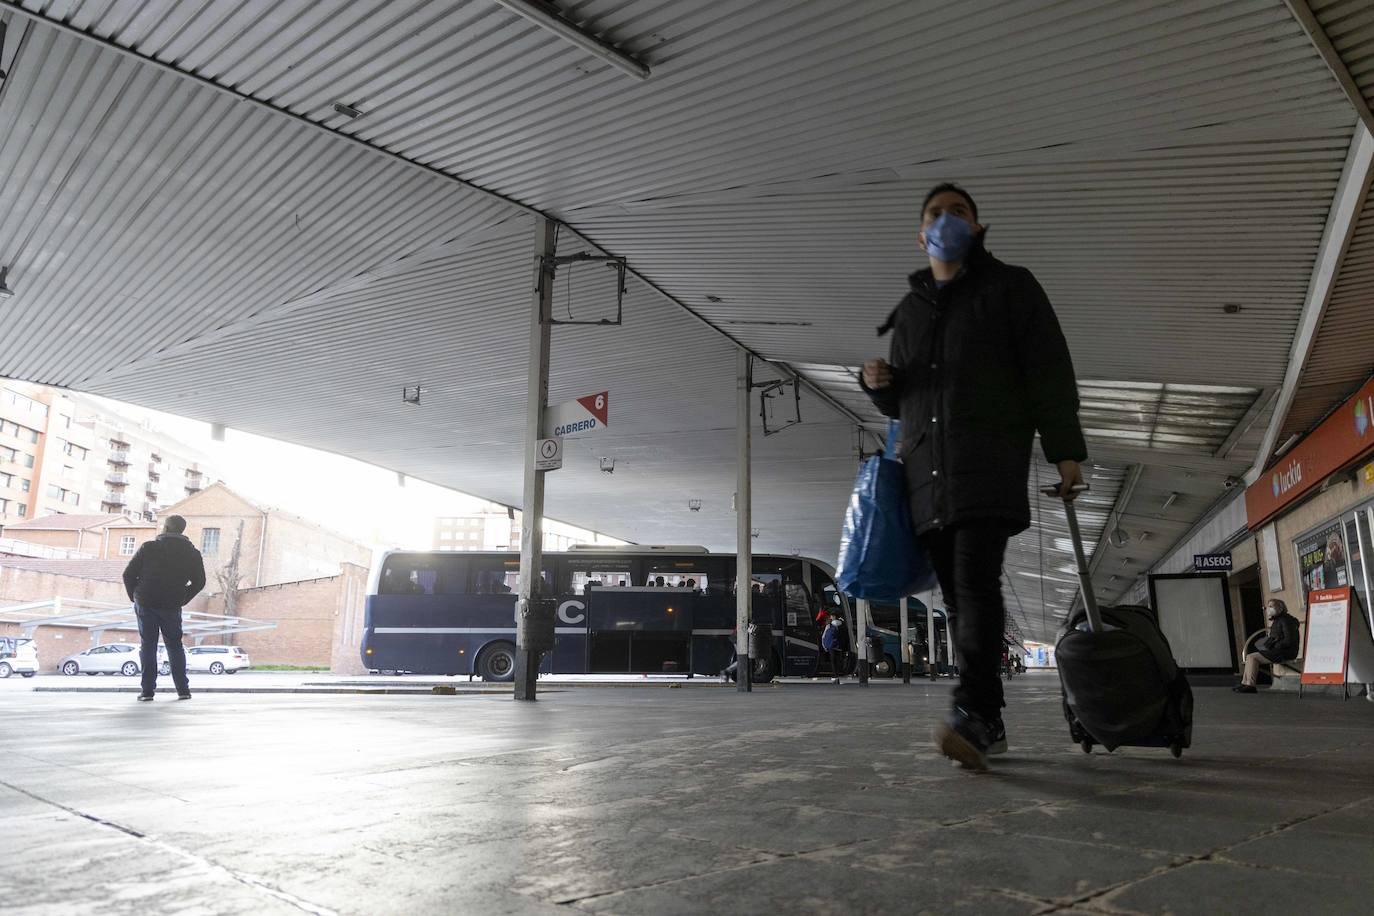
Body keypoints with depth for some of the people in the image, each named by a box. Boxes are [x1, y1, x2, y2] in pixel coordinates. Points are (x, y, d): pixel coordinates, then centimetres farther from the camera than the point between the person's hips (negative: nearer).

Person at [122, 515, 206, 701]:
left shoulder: (149, 547, -3)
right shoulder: (192, 553, 1)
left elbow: (128, 574, -3)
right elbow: (199, 582, 3)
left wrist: (135, 596, 10)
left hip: (145, 604, -1)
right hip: (172, 607, 1)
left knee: (147, 646, 7)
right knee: (175, 646, 11)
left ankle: (147, 690, 3)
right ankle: (183, 689, 8)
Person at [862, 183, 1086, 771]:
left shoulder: (1010, 287, 12)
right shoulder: (909, 309, 24)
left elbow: (1050, 372, 2)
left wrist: (1064, 450, -9)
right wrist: (878, 383, 4)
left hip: (989, 462, -5)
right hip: (926, 470, 5)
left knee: (976, 582, -20)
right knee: (957, 595, 1)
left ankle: (973, 712, -26)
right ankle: (989, 726, 6)